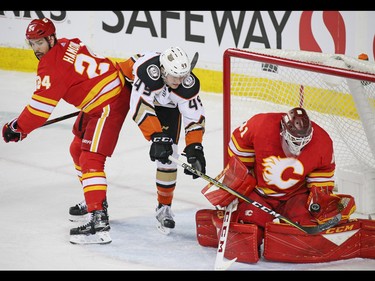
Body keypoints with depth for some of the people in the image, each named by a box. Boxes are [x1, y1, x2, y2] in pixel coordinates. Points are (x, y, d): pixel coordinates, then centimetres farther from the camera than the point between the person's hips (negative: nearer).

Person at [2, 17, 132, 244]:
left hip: (109, 104, -11)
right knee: (78, 150, 24)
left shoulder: (53, 65, -19)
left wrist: (18, 128, -10)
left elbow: (41, 105, -19)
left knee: (90, 160, -19)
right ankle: (94, 202, 37)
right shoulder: (67, 45, 8)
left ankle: (100, 221, -29)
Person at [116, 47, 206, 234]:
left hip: (168, 105, 1)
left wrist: (194, 148, -35)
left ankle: (164, 207, 7)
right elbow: (140, 106, -47)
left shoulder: (188, 84, -33)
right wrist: (157, 137, -52)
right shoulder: (148, 70, -45)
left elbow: (194, 117, -24)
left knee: (168, 155, -6)